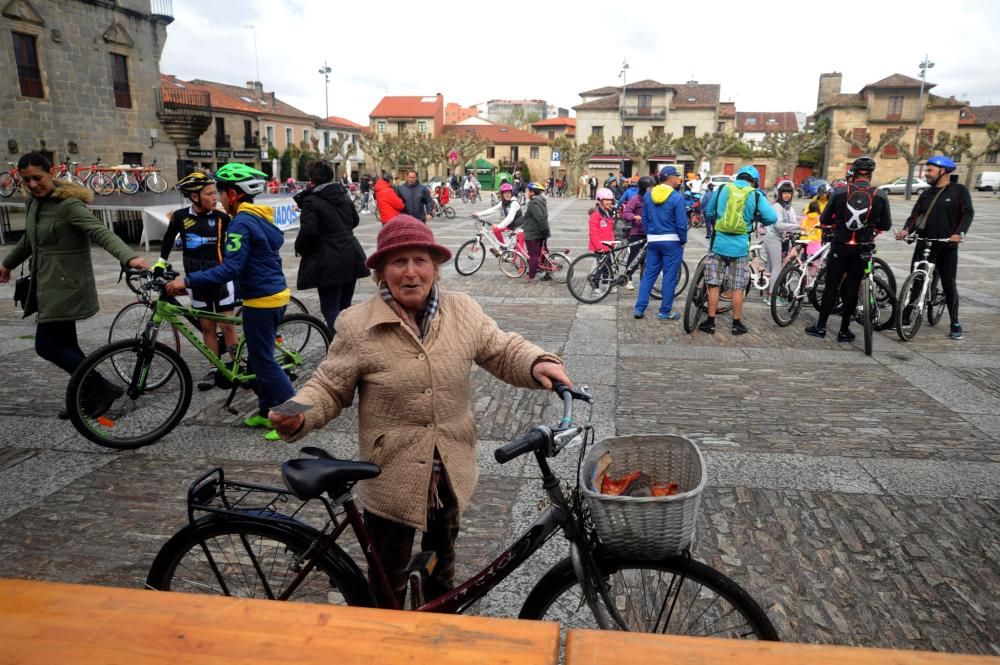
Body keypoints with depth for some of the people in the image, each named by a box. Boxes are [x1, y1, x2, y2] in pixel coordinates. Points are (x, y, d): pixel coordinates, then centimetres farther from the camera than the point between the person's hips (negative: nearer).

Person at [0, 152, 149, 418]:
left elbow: (101, 231, -30)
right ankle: (90, 397, 22)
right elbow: (29, 240, 28)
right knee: (64, 344, 12)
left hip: (66, 285, -9)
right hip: (49, 285, 9)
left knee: (47, 346, -7)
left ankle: (104, 389, 0)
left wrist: (129, 257, -47)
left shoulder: (69, 205, -16)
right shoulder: (33, 203, 10)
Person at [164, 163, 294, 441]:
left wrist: (187, 280, -26)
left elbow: (229, 269, -26)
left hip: (261, 301, -9)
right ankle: (267, 411, 26)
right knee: (261, 358, 17)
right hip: (276, 294, 9)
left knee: (263, 361, -2)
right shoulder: (262, 217, 12)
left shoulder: (242, 223, -17)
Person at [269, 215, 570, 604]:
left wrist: (538, 364, -20)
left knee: (442, 567, 28)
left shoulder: (463, 312, -4)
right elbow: (329, 388, -8)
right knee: (389, 583, 17)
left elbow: (503, 351, 1)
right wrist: (296, 418, -27)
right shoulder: (357, 325, -13)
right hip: (391, 480, -3)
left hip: (450, 477, 4)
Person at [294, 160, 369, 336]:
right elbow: (355, 220, 23)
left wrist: (299, 248, -3)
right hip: (352, 258, 7)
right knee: (345, 306, 18)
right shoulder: (343, 195, 11)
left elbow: (308, 231, -21)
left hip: (329, 263, -7)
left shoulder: (311, 201, -12)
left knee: (330, 310, -2)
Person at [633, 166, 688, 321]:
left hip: (653, 240, 5)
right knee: (669, 276, 3)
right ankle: (665, 312, 8)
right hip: (672, 241, -5)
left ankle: (639, 308, 9)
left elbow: (644, 219, 10)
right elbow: (681, 224, -12)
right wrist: (683, 240, 1)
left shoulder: (648, 195, 5)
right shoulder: (677, 197, -12)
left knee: (649, 274, 11)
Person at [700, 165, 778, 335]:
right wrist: (756, 219, 12)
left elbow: (708, 213, 14)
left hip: (718, 243, 1)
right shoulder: (755, 195, -1)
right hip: (740, 247, -1)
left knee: (714, 285, 7)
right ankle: (737, 324, 16)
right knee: (737, 288, 8)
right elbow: (772, 218, -7)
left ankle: (710, 322, 10)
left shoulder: (722, 189, 5)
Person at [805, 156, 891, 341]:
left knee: (831, 286, 8)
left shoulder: (840, 193, -5)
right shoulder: (879, 197, -3)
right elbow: (885, 226, 3)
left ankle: (820, 326, 12)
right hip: (862, 249, 1)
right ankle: (844, 330, 12)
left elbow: (824, 220, -1)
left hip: (840, 247, 0)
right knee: (852, 288, 8)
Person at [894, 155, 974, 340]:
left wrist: (959, 233, -25)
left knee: (949, 284, 0)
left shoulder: (959, 190, -1)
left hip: (947, 246, -4)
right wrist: (906, 229, -15)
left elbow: (968, 214, -9)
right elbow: (915, 215, 5)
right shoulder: (926, 194, 13)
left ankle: (955, 324, 10)